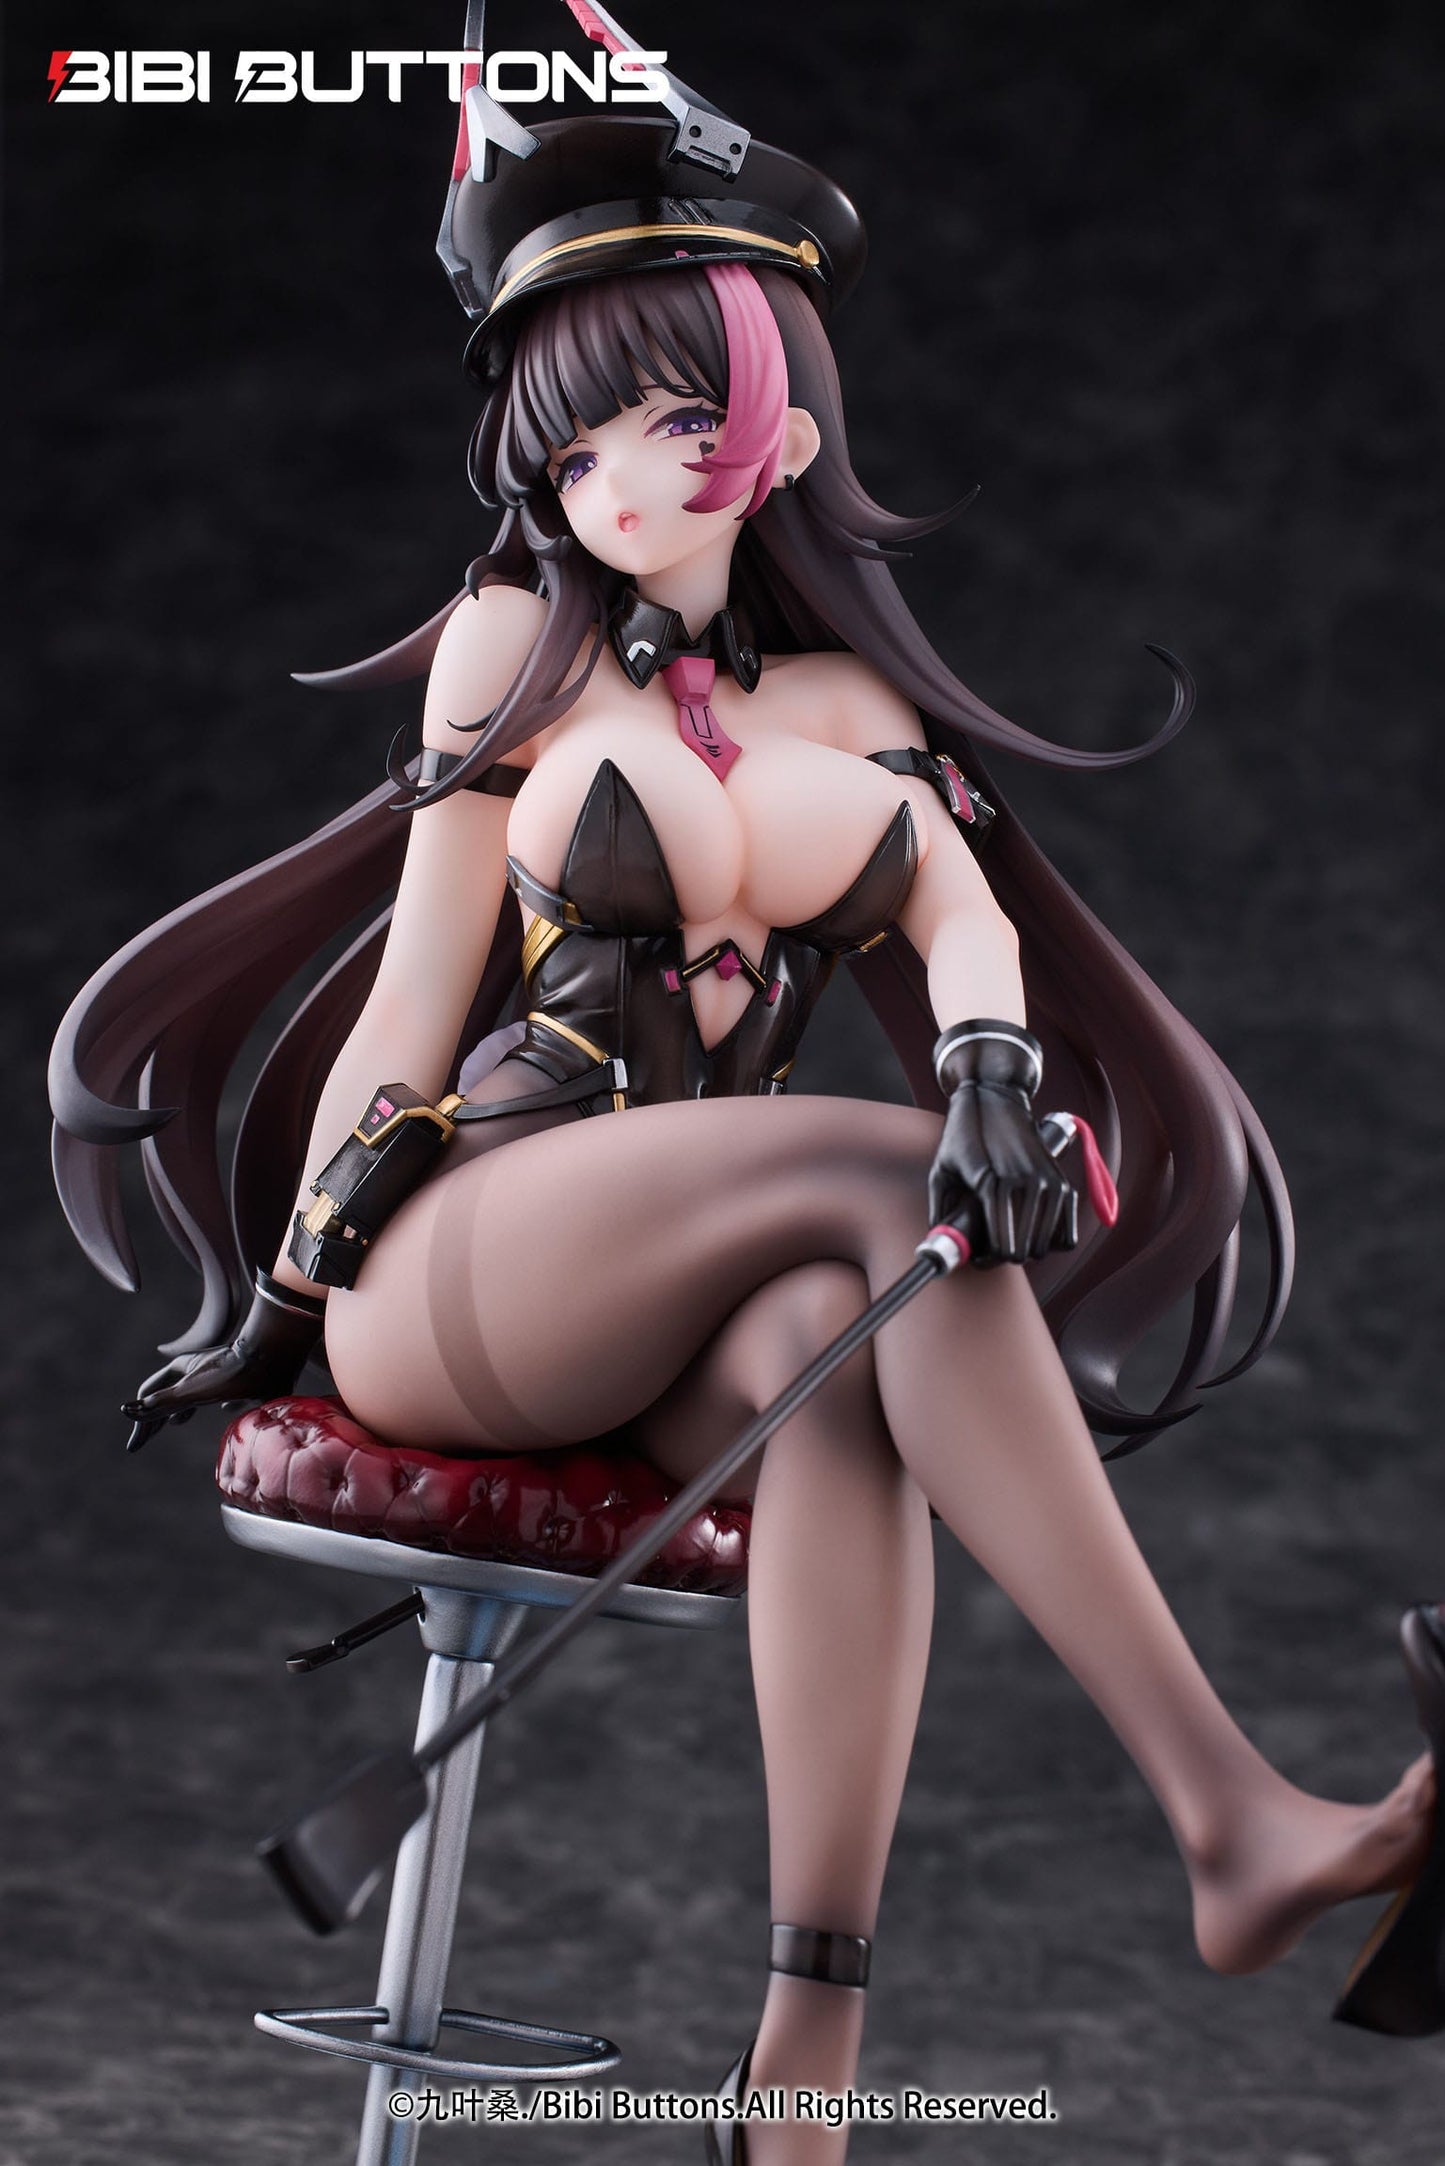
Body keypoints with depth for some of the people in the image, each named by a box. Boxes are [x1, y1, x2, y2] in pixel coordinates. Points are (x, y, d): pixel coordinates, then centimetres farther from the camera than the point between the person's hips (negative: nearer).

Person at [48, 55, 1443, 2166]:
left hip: (694, 1301, 3)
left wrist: (995, 1067, -23)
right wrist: (284, 1289, 6)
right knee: (898, 1180, -31)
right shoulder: (520, 640, 9)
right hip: (454, 1259, -3)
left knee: (847, 1350, -36)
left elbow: (964, 918, 0)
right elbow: (419, 982, 7)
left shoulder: (850, 695, 17)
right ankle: (1229, 1818, -44)